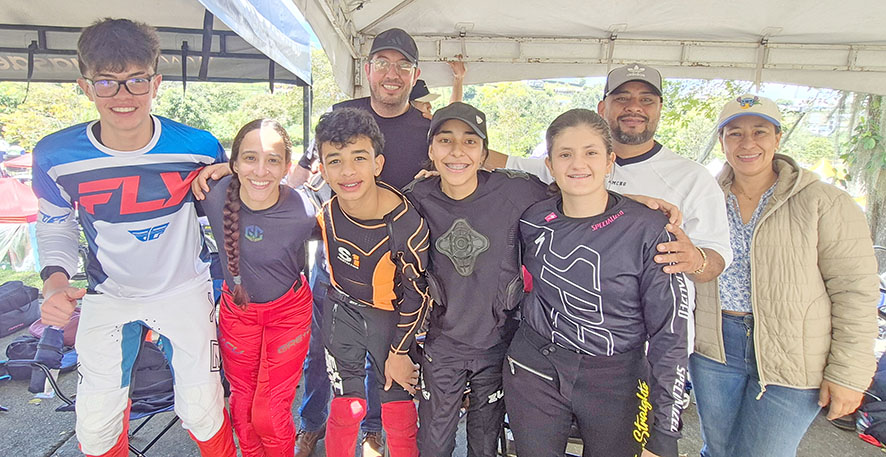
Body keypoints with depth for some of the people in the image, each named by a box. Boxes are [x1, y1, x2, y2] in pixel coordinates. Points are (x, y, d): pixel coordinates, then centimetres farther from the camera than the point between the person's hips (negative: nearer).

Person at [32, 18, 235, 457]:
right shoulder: (55, 156, -15)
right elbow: (54, 226, 2)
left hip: (185, 289, -1)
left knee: (203, 414, 5)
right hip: (108, 295, 2)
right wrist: (55, 283, -15)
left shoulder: (198, 147, -19)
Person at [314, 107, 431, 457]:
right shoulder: (323, 209, -19)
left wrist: (399, 351, -7)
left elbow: (416, 294, -15)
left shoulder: (407, 224, -29)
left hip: (391, 316, -2)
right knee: (346, 411, 8)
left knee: (400, 421, 7)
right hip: (342, 310, 2)